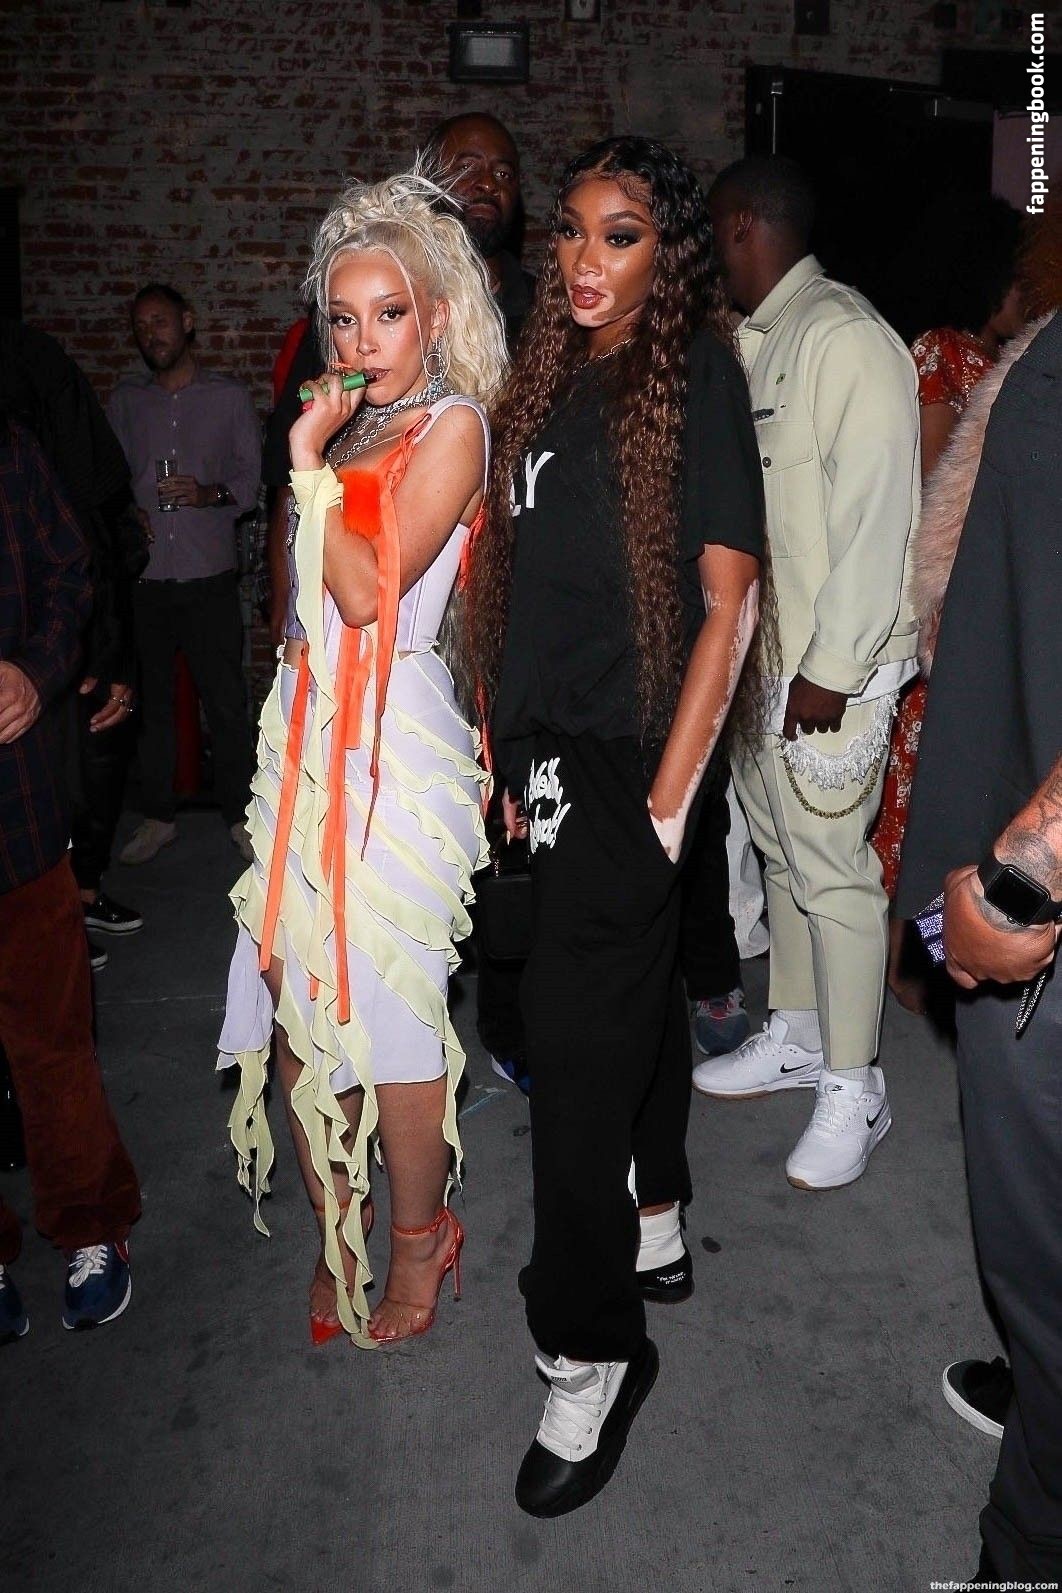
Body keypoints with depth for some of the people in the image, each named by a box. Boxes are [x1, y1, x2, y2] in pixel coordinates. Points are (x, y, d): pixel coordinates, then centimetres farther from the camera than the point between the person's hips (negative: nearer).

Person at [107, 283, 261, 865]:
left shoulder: (230, 396, 8)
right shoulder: (125, 400, 15)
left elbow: (253, 477, 5)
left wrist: (212, 494, -13)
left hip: (208, 576, -2)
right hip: (141, 576, 3)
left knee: (227, 701, -2)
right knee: (149, 700, 8)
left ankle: (239, 813, 12)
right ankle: (158, 816, 20)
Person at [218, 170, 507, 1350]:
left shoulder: (453, 427, -5)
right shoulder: (353, 430, 15)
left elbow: (370, 593, -16)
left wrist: (310, 459, -12)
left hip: (396, 744, -7)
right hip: (308, 737, 7)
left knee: (389, 1006, -1)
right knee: (298, 997, 8)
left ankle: (417, 1244, 22)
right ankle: (335, 1239, 27)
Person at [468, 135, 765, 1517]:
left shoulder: (697, 377, -7)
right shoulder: (554, 375, 12)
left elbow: (728, 600, -12)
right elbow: (518, 582, 13)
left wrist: (666, 799, -15)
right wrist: (509, 756, 8)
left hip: (628, 764, -6)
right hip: (556, 758, 7)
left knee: (581, 1038, -4)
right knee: (636, 991, 18)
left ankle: (591, 1351, 12)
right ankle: (653, 1233, 37)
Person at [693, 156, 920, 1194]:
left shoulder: (845, 338, -13)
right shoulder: (755, 344, 13)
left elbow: (874, 516, -19)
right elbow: (740, 501, 12)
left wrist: (831, 667, -20)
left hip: (826, 667, -9)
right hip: (754, 652, 9)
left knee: (832, 872, 0)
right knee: (780, 853, 17)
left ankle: (852, 1088, 15)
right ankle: (794, 1037, 34)